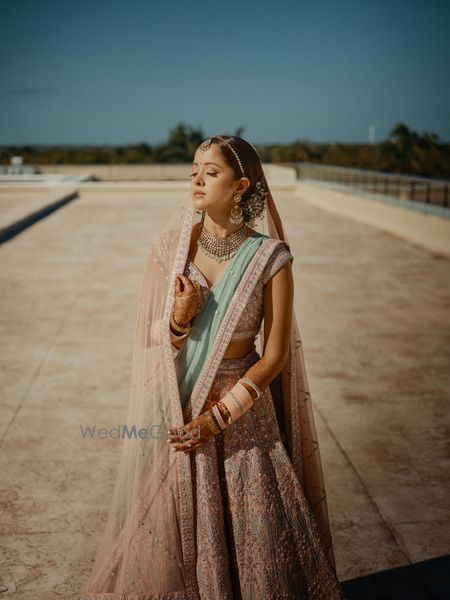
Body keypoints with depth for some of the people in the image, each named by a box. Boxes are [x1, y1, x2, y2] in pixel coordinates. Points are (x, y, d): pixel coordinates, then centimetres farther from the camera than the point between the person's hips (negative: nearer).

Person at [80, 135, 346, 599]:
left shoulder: (269, 258, -11)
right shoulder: (171, 246, -3)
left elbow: (275, 355, -9)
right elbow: (151, 335, 2)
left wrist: (218, 418, -13)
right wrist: (179, 319, -20)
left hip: (242, 408, -2)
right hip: (175, 408, 3)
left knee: (248, 531, 9)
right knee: (168, 531, 14)